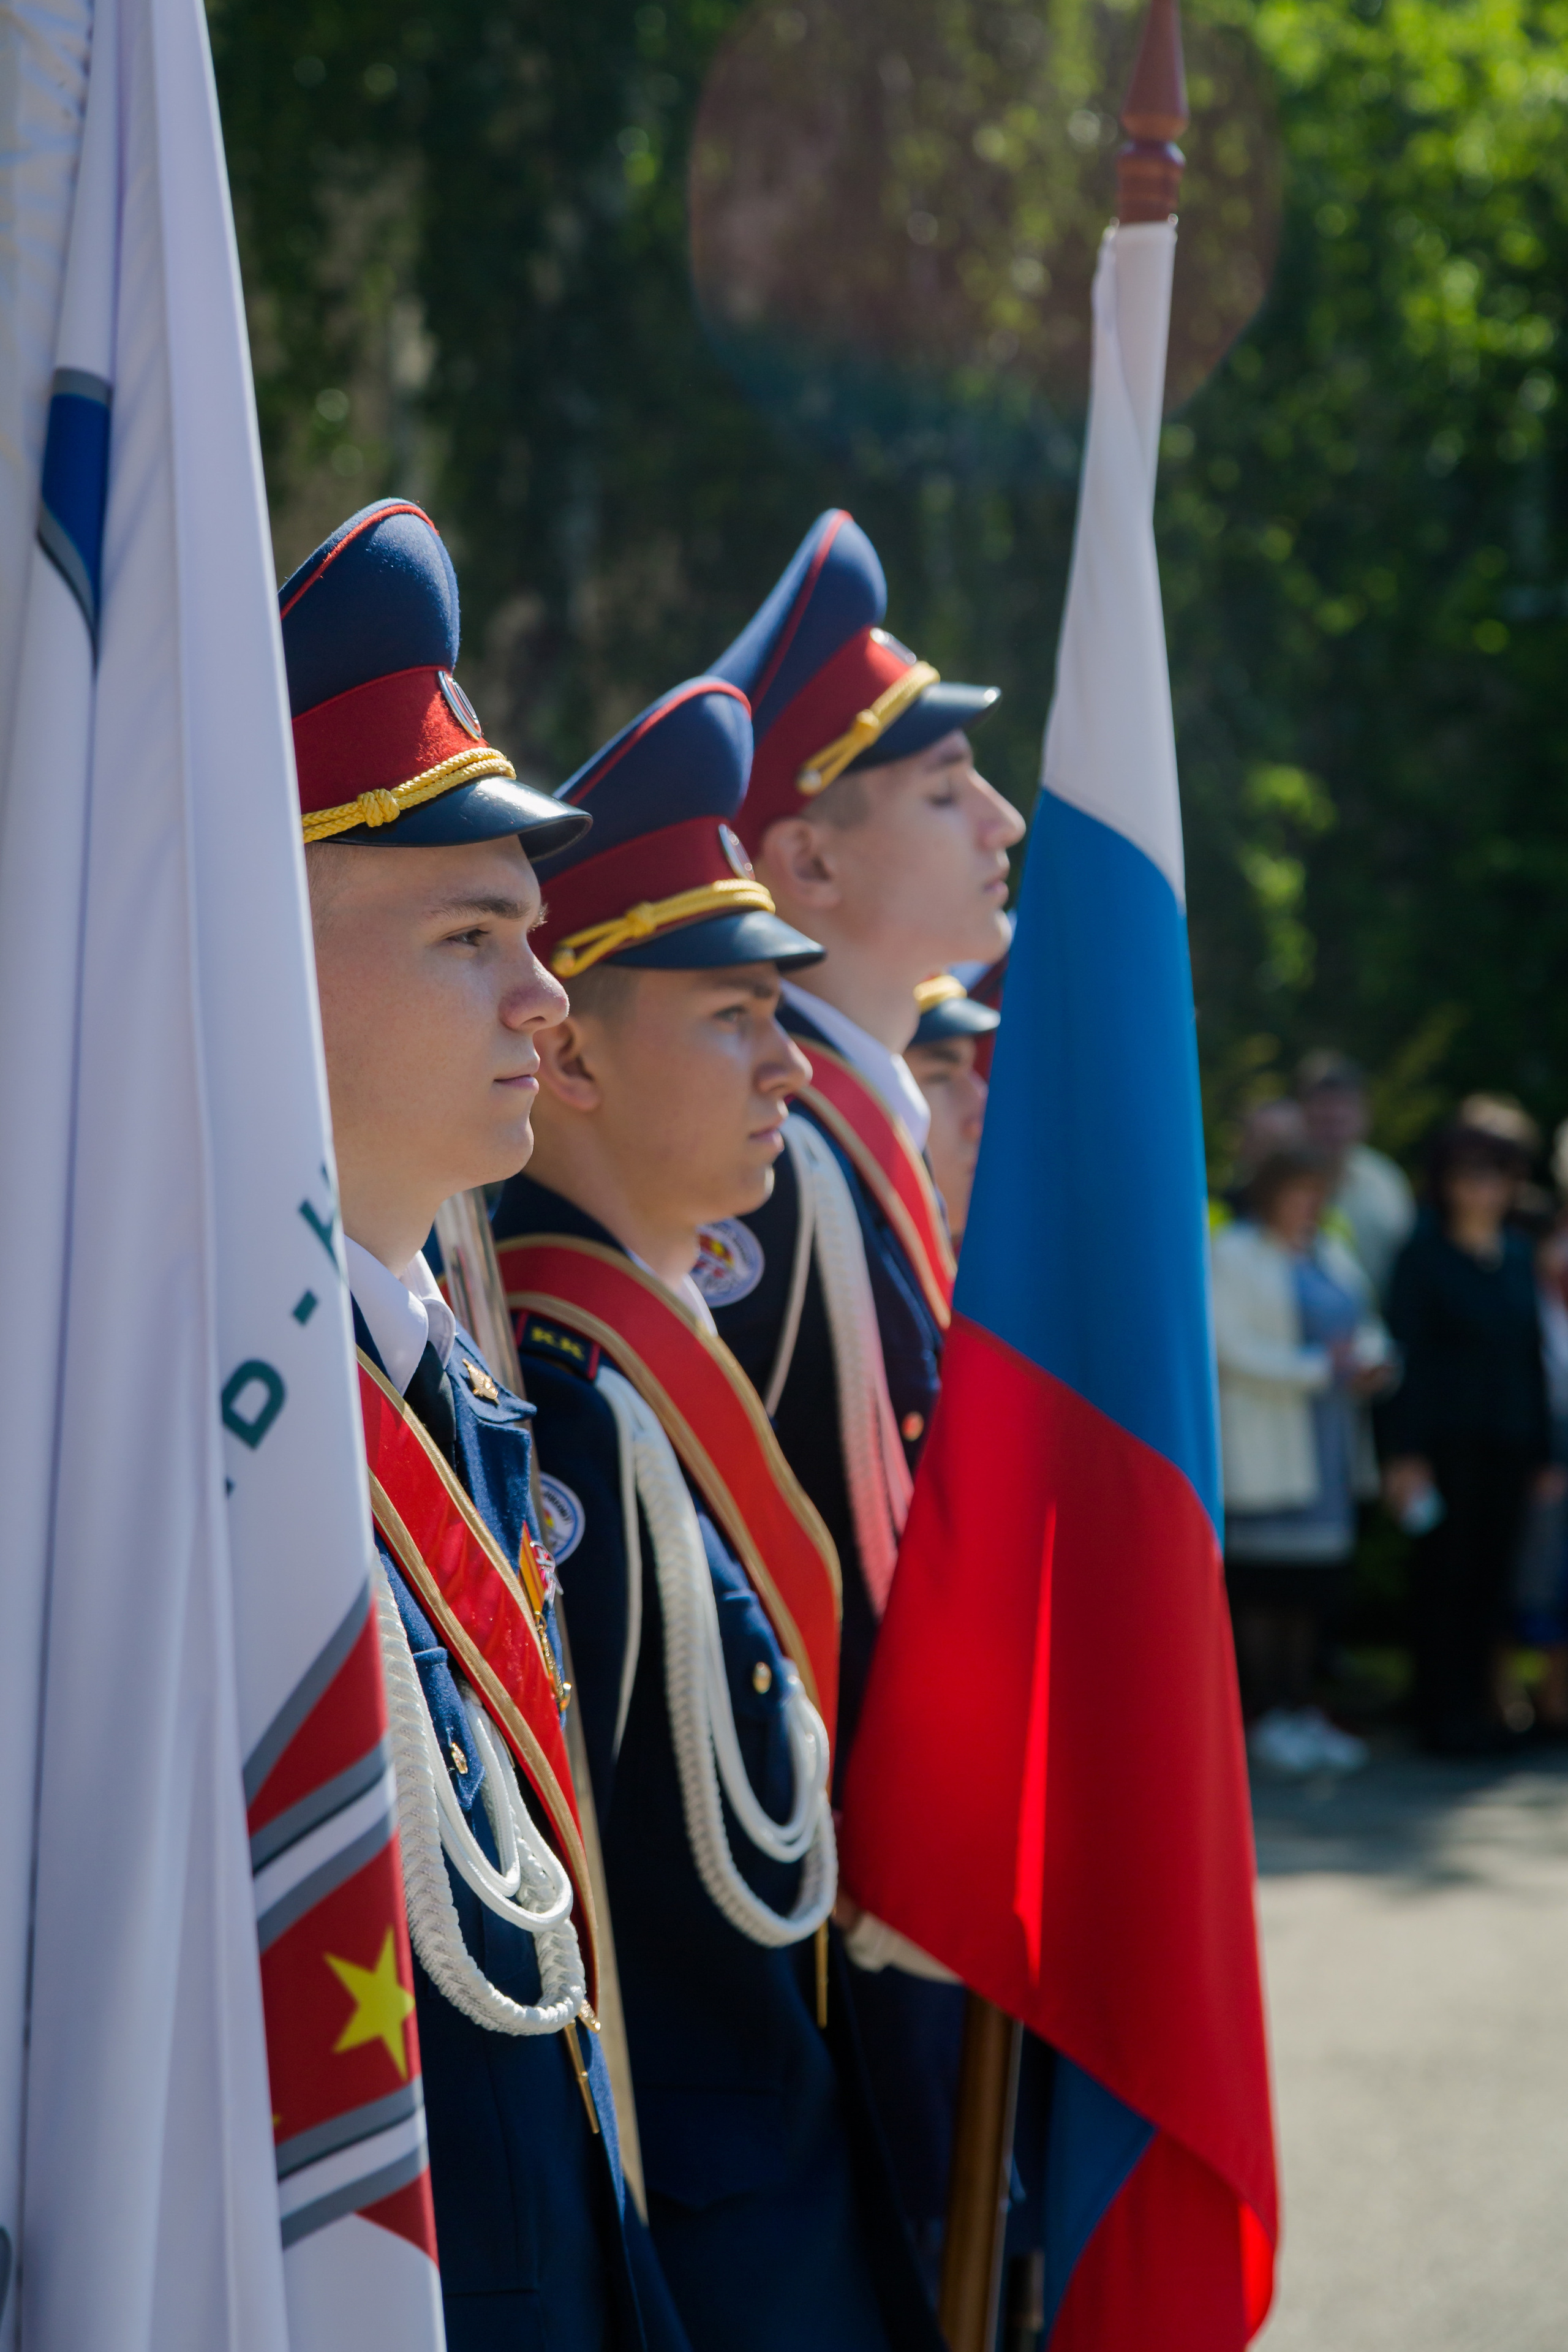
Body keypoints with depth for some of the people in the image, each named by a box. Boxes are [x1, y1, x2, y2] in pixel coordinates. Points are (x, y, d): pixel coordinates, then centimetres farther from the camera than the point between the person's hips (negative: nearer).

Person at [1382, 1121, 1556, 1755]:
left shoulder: (1517, 1255, 12)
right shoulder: (1424, 1254, -4)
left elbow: (1530, 1355, 15)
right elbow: (1408, 1353, -8)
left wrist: (1543, 1452, 13)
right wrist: (1404, 1453, -14)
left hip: (1507, 1441, 5)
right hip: (1447, 1440, -5)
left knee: (1491, 1577, 7)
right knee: (1444, 1575, -1)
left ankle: (1475, 1706, 15)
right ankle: (1443, 1711, 5)